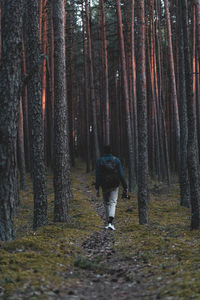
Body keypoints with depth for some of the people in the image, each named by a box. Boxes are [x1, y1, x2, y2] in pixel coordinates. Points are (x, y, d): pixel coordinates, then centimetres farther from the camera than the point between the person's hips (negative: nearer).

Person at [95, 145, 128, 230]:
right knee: (113, 203, -2)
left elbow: (98, 176, -6)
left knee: (106, 204, 14)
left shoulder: (100, 161, -3)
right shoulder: (116, 160, -1)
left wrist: (97, 189, -5)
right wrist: (125, 187, 1)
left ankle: (109, 223, 19)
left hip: (104, 185, 0)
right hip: (114, 185, 0)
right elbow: (121, 175, -3)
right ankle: (110, 222, -20)